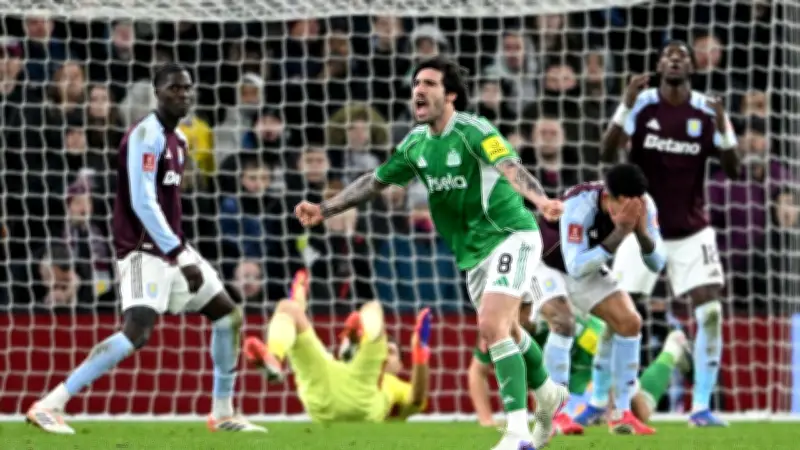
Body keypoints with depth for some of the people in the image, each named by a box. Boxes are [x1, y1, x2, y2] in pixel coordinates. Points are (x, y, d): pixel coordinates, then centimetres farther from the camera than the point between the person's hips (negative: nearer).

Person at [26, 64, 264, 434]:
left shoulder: (178, 139, 14)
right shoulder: (146, 135, -15)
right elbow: (142, 203, -22)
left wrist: (182, 252, 11)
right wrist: (181, 257, -23)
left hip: (173, 248, 10)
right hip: (145, 250, -10)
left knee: (229, 317, 12)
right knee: (136, 332, -25)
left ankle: (223, 414, 21)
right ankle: (49, 405, -24)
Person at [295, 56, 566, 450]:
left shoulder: (472, 131, -20)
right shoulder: (416, 144, 4)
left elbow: (510, 168, -36)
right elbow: (375, 181, 17)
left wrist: (541, 200, -55)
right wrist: (324, 210, 13)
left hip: (510, 236, -8)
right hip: (472, 252, 8)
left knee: (492, 326, -22)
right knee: (504, 330, 20)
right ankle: (547, 394, 47)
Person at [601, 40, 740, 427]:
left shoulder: (707, 112, -2)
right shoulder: (641, 104, -6)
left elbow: (733, 171, -4)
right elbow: (608, 154, -14)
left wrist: (723, 131, -21)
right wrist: (625, 108, -27)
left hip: (691, 231, 1)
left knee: (710, 311, -12)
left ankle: (701, 407, -6)